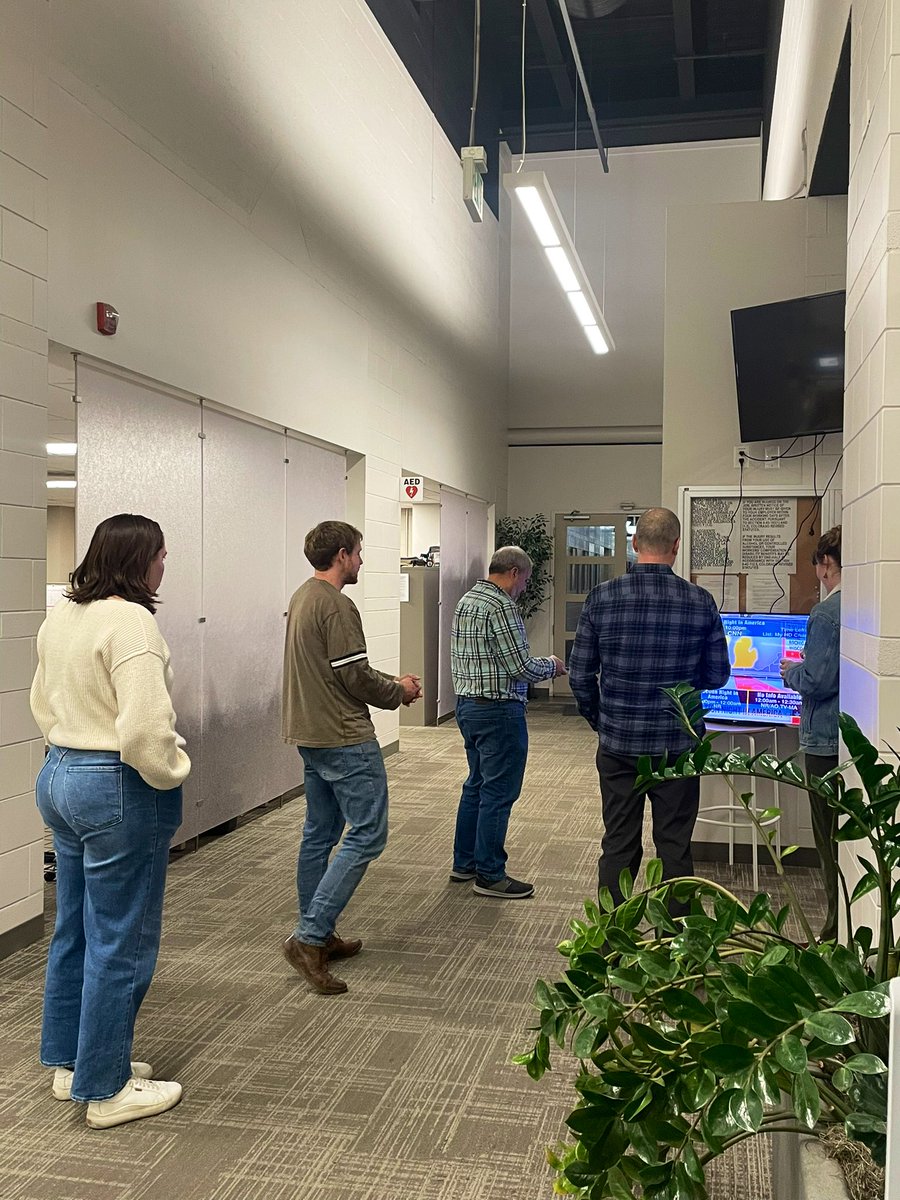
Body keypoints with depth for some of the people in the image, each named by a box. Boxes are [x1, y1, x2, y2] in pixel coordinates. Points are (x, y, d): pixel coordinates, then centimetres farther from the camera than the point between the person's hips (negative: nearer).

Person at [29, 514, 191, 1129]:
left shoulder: (60, 616, 7)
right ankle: (107, 1089, 18)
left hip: (59, 776, 10)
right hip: (119, 789, -10)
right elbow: (143, 729, -27)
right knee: (120, 945, 4)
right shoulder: (130, 622, -22)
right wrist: (174, 772, -10)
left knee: (75, 931, 21)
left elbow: (44, 701, 18)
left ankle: (71, 1063, 36)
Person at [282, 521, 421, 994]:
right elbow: (354, 676, -19)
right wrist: (399, 691, -1)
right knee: (367, 835, -5)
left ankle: (317, 937, 24)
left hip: (310, 735, 11)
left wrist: (388, 682, 13)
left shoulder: (302, 597, 13)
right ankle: (309, 938, -7)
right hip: (345, 738, -10)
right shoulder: (336, 605, -18)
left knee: (320, 833, 15)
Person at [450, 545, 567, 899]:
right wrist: (551, 666, -1)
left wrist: (538, 665, 18)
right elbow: (521, 668, -20)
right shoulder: (501, 607, -18)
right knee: (498, 792, -1)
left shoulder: (466, 601, 12)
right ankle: (490, 875, 8)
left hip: (467, 704, 10)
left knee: (476, 786, 19)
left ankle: (464, 862, 28)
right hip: (498, 710, -10)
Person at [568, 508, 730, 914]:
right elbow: (718, 676, 0)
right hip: (678, 744, 0)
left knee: (618, 846, 11)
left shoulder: (602, 598, -7)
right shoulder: (701, 602, -7)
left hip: (618, 743, 1)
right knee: (674, 847, 11)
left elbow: (580, 676, -3)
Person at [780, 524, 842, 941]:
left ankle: (837, 933, 11)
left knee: (832, 840, 3)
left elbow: (817, 681, -20)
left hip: (828, 739, -7)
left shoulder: (827, 613, -17)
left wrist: (791, 672, 1)